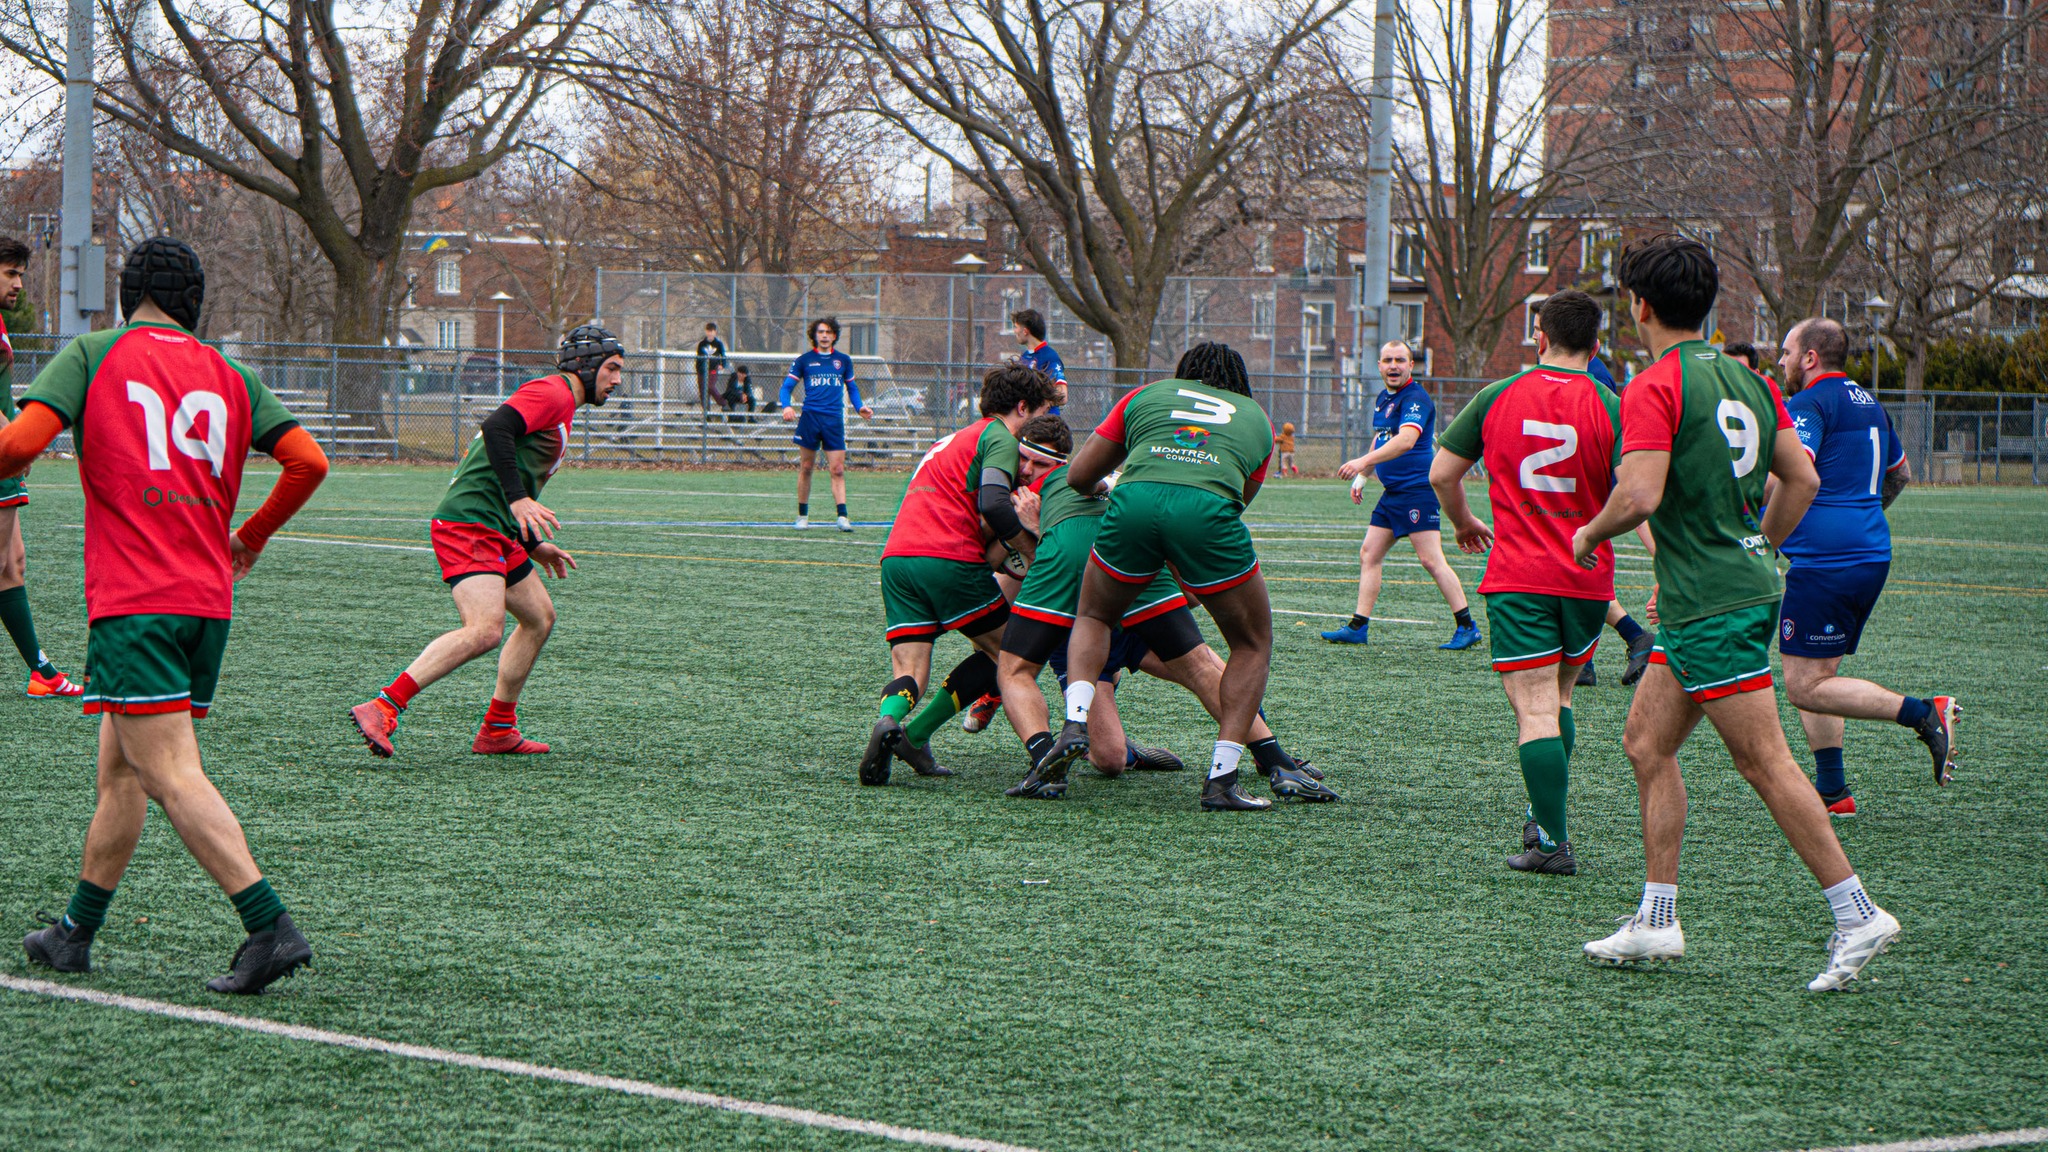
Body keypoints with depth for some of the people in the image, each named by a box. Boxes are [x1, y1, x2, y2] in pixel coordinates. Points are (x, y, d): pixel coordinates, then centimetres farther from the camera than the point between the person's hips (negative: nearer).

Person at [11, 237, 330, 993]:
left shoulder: (92, 355, 2)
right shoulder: (229, 377, 13)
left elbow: (21, 441, -10)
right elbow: (308, 462, 6)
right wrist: (252, 537, 21)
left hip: (132, 602, -6)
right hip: (209, 599, 6)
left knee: (174, 779, -11)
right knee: (120, 768, 18)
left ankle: (271, 928, -23)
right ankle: (76, 931, 27)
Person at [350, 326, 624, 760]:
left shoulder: (560, 406, 27)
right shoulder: (551, 393, -5)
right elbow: (496, 427, -23)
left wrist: (534, 545, 29)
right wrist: (518, 499, -29)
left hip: (497, 536, 11)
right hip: (468, 524, -11)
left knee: (539, 617, 18)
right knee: (485, 630, -25)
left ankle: (498, 731, 23)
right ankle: (383, 707, -29)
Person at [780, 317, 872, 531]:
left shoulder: (843, 361, 12)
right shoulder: (804, 361, 6)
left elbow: (851, 388, 23)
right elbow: (787, 386, 4)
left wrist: (859, 407, 6)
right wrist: (786, 406, -16)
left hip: (834, 421, 1)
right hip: (810, 418, -1)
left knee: (838, 470, -7)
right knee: (806, 469, 4)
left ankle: (842, 517, -13)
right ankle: (802, 515, 16)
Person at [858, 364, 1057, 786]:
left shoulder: (955, 440, 32)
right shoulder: (999, 437, 2)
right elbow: (992, 505, -14)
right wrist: (1035, 548, -5)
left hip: (897, 558, 8)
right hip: (950, 558, -7)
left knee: (910, 673, 2)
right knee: (1005, 650, 10)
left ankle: (888, 720, -32)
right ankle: (916, 735, -2)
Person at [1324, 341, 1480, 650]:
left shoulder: (1416, 399, -15)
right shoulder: (1383, 398, 15)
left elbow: (1405, 440, -31)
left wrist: (1363, 461, -40)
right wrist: (1362, 477, 25)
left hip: (1417, 489, -9)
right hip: (1392, 492, 9)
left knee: (1431, 560, -12)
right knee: (1368, 555, 8)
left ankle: (1467, 627, -8)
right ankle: (1358, 627, 13)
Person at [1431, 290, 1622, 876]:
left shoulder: (1497, 398, 2)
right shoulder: (1611, 409, -3)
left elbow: (1441, 474, 8)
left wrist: (1463, 522, 26)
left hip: (1517, 579, -1)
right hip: (1587, 581, 2)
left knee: (1535, 712, -6)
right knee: (1557, 701, 21)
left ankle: (1552, 842, -11)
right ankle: (1545, 818, 23)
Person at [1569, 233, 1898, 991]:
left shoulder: (1655, 388, -13)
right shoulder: (1747, 381, 12)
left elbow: (1639, 495, -23)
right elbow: (1803, 479, 15)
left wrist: (1589, 534, -4)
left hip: (1708, 605, -9)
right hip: (1748, 584, 9)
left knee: (1763, 761, -7)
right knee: (1646, 741, 14)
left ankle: (1857, 914, -7)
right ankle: (1657, 921, 15)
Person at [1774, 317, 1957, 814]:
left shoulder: (1807, 404, -9)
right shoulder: (1868, 404, 19)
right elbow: (1900, 475, 33)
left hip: (1824, 562, -9)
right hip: (1873, 553, 9)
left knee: (1807, 688, -8)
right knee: (1819, 676, 17)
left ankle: (1923, 713, -16)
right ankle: (1831, 789, 13)